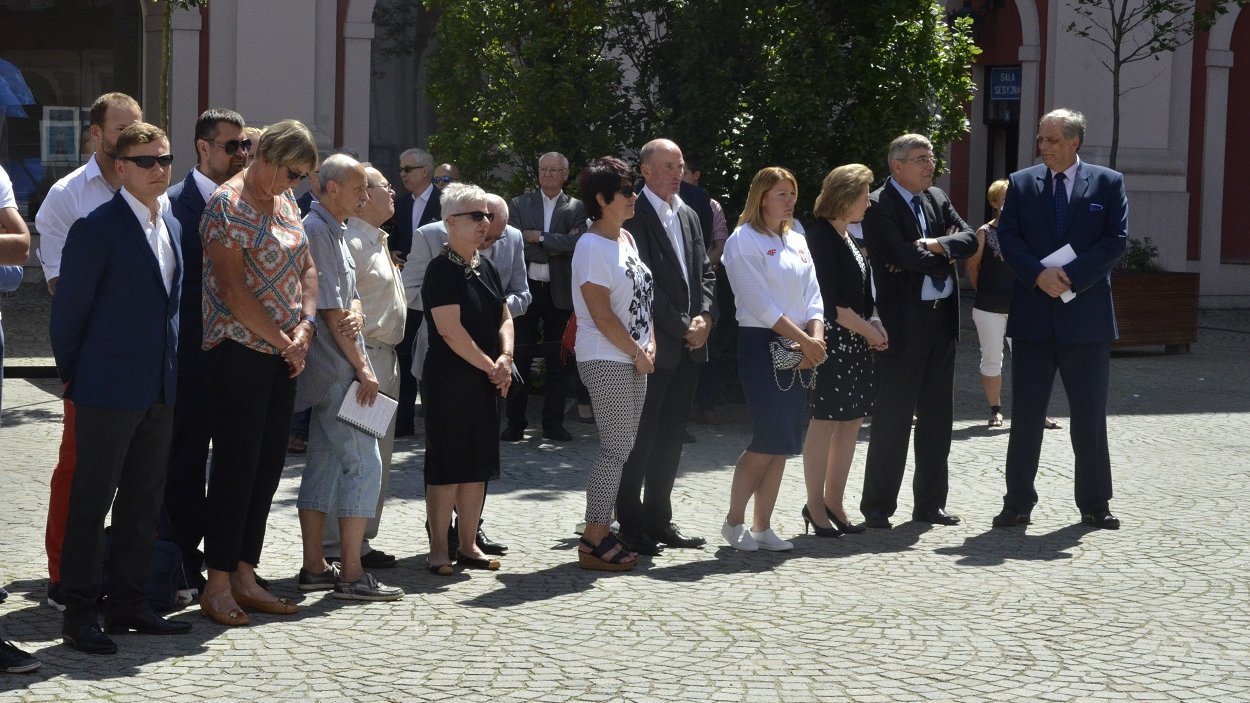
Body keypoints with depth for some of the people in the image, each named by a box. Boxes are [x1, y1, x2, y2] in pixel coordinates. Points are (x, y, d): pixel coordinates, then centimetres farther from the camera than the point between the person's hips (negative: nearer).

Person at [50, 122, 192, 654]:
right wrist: (73, 374, -3)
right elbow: (68, 310, -9)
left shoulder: (171, 227, 12)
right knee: (91, 500, 0)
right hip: (109, 389, -7)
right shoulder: (97, 229, -12)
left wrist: (171, 367, 13)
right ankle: (79, 612, 7)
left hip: (159, 389, 8)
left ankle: (128, 602, 22)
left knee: (144, 500, 12)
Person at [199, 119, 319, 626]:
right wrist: (282, 340, -13)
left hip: (284, 352, 8)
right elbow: (232, 288, -17)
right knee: (236, 465, -4)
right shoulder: (227, 205, -12)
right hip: (240, 351, -8)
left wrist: (305, 326, -3)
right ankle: (217, 585, 4)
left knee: (269, 464, 9)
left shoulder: (285, 201, 13)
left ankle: (244, 575, 17)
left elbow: (305, 267, 14)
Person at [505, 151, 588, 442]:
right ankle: (515, 423, 9)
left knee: (558, 361, 5)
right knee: (520, 358, 2)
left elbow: (577, 243, -12)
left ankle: (553, 423, 13)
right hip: (526, 289, 0)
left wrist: (538, 238, -12)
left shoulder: (577, 208, 4)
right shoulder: (520, 205, 6)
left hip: (559, 293, 0)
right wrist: (557, 247, -10)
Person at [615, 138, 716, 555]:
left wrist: (703, 317, 0)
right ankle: (631, 526, 6)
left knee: (671, 437, 13)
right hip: (654, 345, -8)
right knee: (640, 438, -1)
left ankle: (659, 521, 21)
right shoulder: (636, 216, -10)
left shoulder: (689, 216, 16)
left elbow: (704, 273, 17)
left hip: (688, 346, 8)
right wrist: (682, 327, -14)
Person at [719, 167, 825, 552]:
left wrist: (816, 336, -8)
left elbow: (813, 296, 11)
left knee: (785, 441, 5)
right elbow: (761, 303, -13)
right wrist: (804, 340, -14)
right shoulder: (743, 241, -6)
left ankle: (761, 526, 12)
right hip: (760, 344, -7)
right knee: (769, 439, -12)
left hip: (798, 350, 7)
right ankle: (733, 521, 4)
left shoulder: (797, 242, 16)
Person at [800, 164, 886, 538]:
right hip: (831, 342, -9)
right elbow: (831, 303, -17)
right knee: (825, 422, -3)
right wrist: (869, 330, -10)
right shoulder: (821, 237, -13)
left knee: (851, 421, 9)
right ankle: (815, 506, 5)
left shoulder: (847, 237, 15)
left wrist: (875, 321, 3)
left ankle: (834, 503, 17)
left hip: (855, 344, 9)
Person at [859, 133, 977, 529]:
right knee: (893, 418, -3)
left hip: (942, 320, 7)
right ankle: (877, 507, 5)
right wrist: (946, 254, -5)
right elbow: (905, 255, -21)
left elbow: (969, 239, 2)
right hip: (904, 323, -7)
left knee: (937, 418, 11)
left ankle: (930, 503, 20)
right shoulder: (879, 206, -9)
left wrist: (937, 245, -15)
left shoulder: (938, 199, 14)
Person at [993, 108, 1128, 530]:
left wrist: (1070, 275, -15)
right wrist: (1039, 274, -16)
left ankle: (1094, 504, 15)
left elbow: (1116, 241, -5)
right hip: (1032, 316, 1)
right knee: (1025, 414, 4)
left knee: (1090, 415, 5)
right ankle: (1018, 502, 11)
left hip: (1086, 314, -1)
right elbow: (1007, 238, 0)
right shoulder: (1021, 183, 7)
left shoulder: (1107, 184, 3)